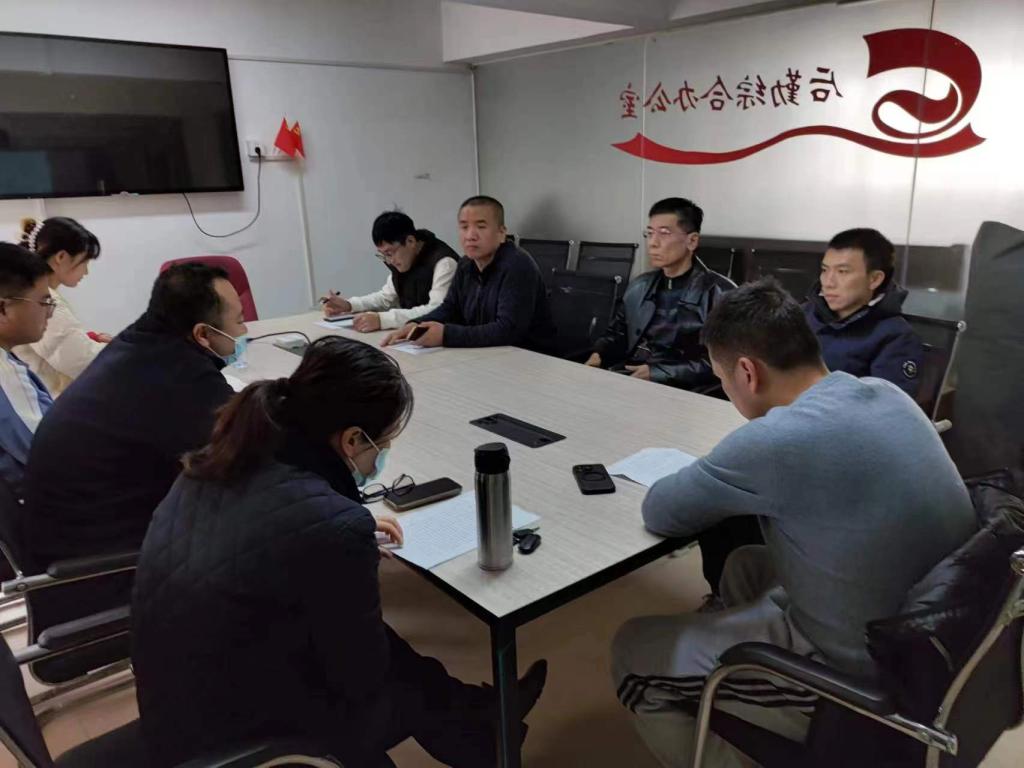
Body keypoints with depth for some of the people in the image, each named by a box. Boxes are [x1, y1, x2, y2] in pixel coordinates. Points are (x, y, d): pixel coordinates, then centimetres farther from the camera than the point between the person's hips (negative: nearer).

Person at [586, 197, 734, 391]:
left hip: (678, 387, -5)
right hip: (625, 377, 6)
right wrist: (598, 355, 0)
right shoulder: (639, 287, 16)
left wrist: (658, 373, -16)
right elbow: (616, 335, 23)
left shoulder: (721, 293, -4)